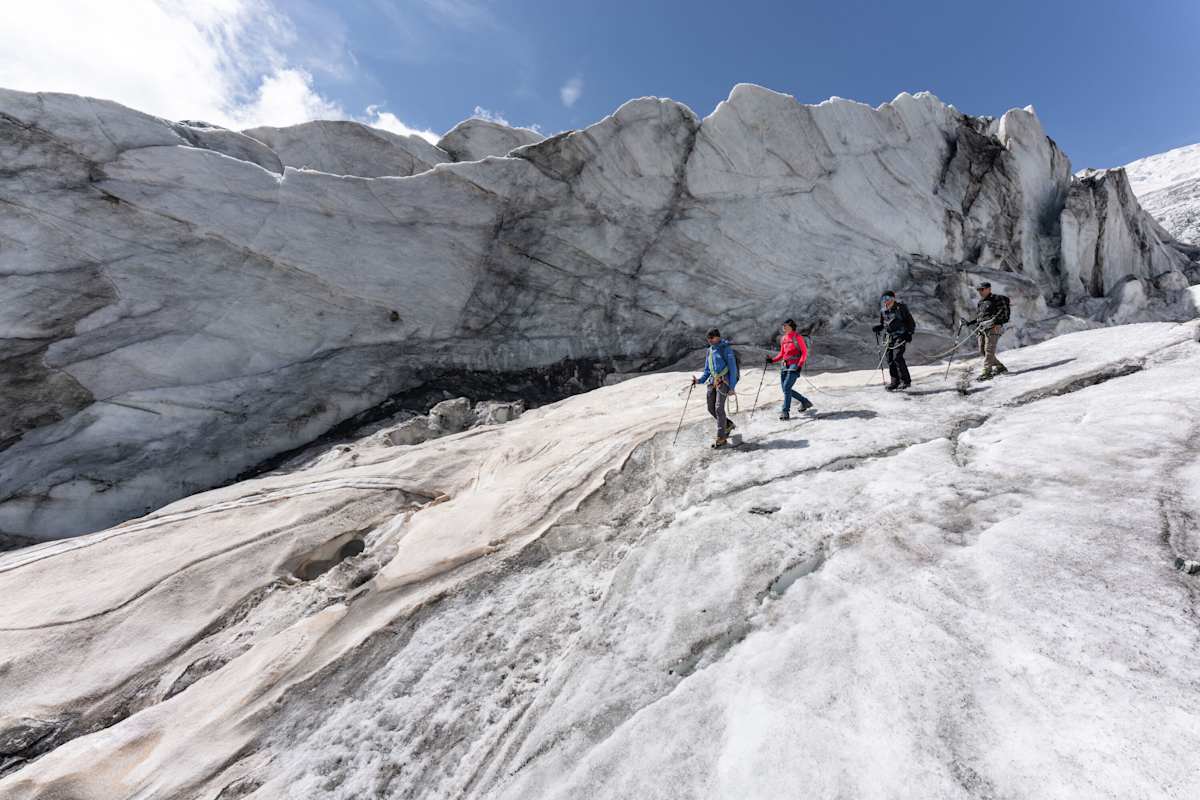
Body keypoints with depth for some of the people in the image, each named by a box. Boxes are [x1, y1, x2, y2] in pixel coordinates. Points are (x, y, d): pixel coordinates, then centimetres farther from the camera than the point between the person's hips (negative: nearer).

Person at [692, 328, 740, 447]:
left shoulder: (726, 348, -6)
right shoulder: (709, 351, 14)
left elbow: (733, 368, -9)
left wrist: (732, 386, -14)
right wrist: (699, 380, 0)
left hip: (723, 380, -7)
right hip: (712, 381, 7)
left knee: (719, 407, -14)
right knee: (711, 408, 6)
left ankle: (721, 438, -7)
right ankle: (728, 424, 31)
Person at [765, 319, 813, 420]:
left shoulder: (797, 337, -5)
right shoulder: (783, 339, 14)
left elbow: (804, 352, -7)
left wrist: (800, 365, -19)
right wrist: (772, 360, 4)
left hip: (795, 366, -7)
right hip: (785, 366, 7)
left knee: (786, 387, -17)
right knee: (785, 389, 7)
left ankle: (786, 412, -12)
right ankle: (805, 402, 27)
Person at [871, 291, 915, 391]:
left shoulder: (900, 308, -7)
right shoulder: (883, 311, 8)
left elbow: (911, 322, -1)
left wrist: (909, 333, -12)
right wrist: (878, 328, 0)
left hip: (900, 336, -5)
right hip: (888, 337, 5)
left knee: (897, 357, -16)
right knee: (889, 359, 1)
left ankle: (906, 380, -6)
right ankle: (895, 381, 10)